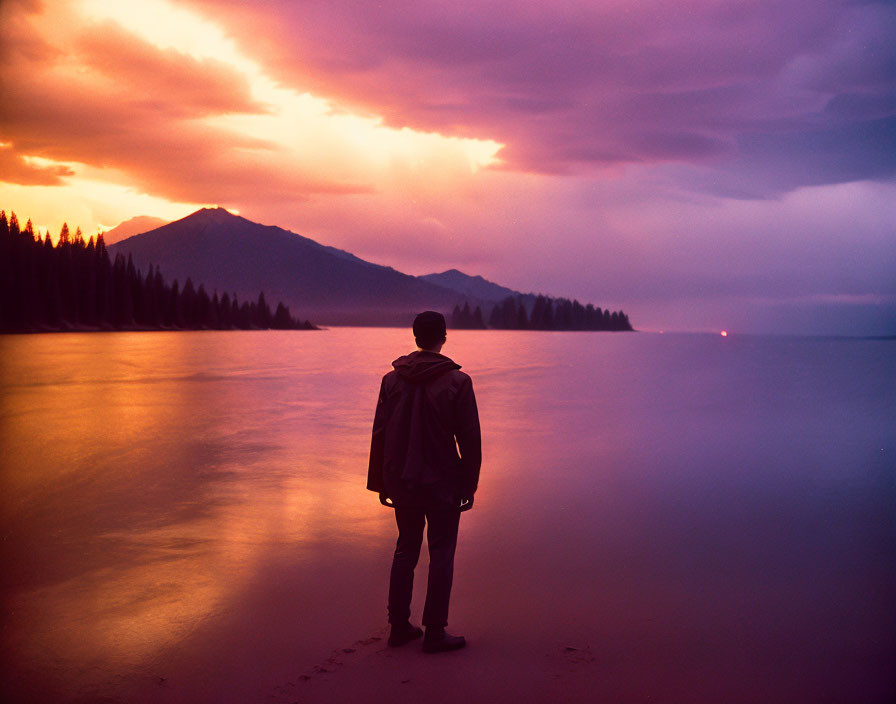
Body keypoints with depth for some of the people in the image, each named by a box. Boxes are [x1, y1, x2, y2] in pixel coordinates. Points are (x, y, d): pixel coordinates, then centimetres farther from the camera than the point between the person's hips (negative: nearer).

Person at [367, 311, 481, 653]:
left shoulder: (392, 379, 1)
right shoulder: (457, 382, -10)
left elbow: (379, 434, 4)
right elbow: (470, 439, -9)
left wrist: (380, 482, 12)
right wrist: (469, 485, 0)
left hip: (402, 483, 4)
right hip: (442, 483, -4)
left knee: (406, 548, 16)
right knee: (441, 553, 5)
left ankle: (399, 625, 19)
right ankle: (435, 633, 5)